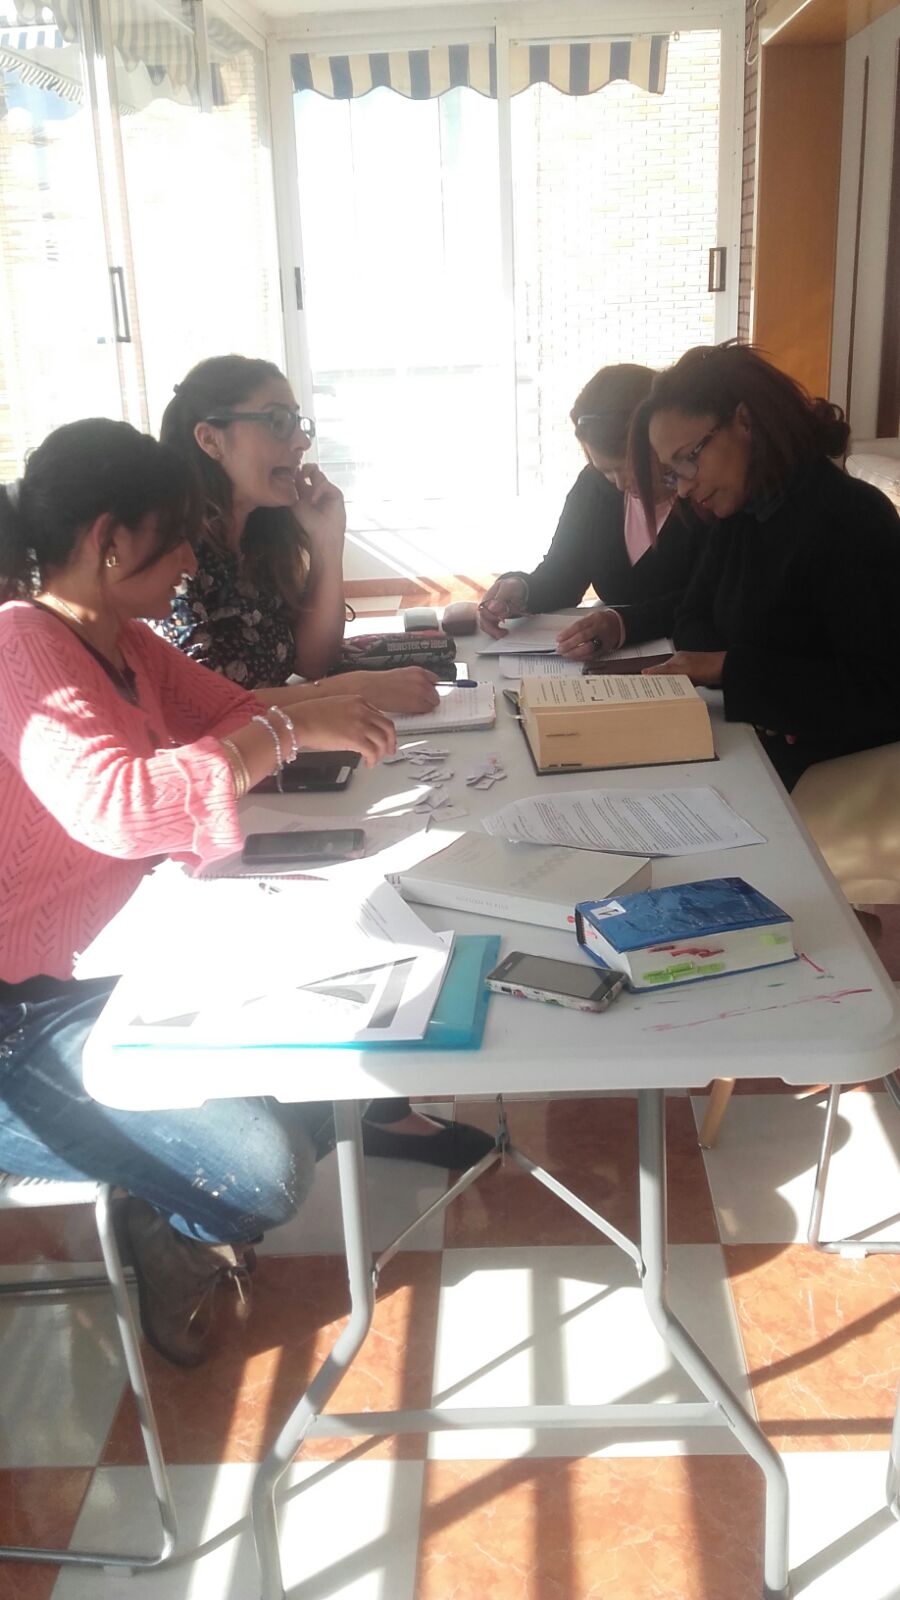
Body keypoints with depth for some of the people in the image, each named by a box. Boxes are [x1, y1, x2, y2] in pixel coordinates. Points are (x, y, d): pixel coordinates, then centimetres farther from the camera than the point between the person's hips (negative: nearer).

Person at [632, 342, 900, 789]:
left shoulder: (852, 520, -18)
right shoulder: (740, 516, 8)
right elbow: (695, 618, 11)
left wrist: (730, 668, -21)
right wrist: (754, 687, -11)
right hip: (746, 743, 7)